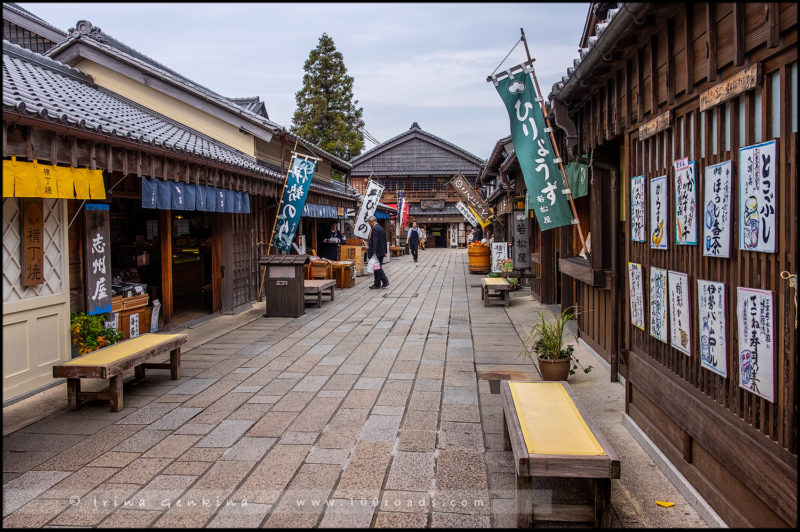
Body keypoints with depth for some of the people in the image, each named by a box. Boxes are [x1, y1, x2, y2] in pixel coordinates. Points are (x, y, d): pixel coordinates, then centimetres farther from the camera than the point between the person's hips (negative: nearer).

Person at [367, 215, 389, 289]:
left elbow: (375, 241, -23)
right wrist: (385, 252, 21)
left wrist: (374, 252, -27)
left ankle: (377, 284, 3)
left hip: (376, 252, -9)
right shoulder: (381, 228, 14)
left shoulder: (375, 229, -15)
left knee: (376, 268, -1)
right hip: (381, 251, 9)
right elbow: (384, 241, 18)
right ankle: (385, 281, 10)